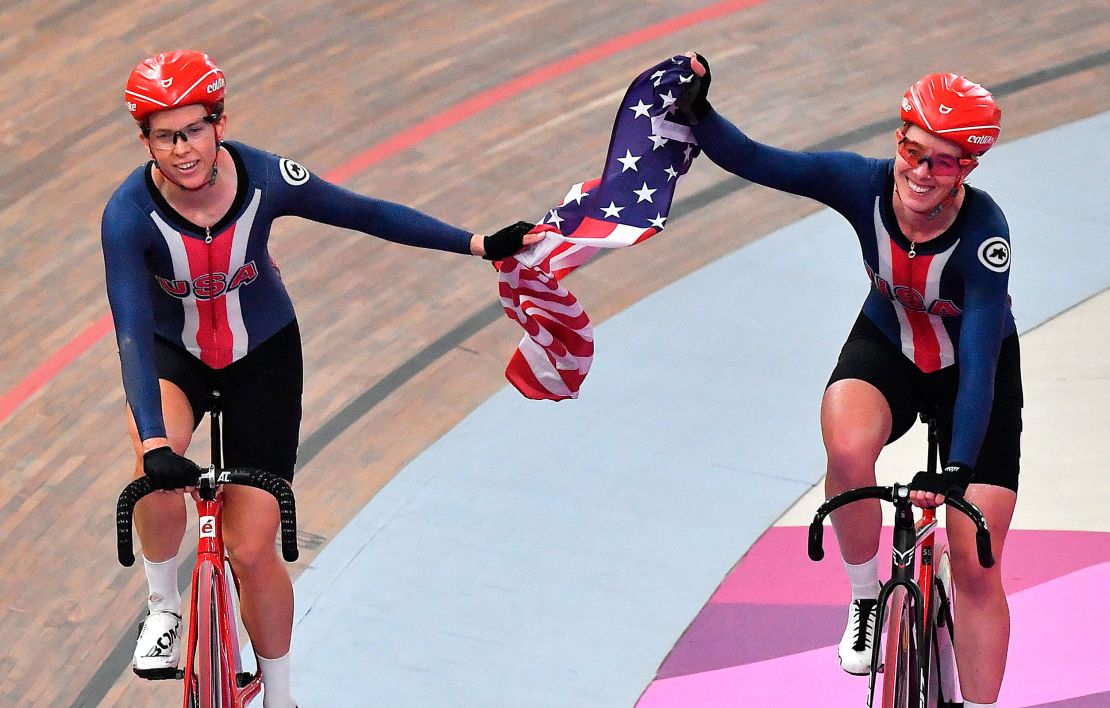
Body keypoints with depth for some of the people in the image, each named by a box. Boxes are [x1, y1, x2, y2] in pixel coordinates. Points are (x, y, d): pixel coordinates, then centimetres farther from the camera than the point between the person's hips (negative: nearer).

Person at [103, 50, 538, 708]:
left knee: (253, 552, -3)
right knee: (158, 469, -34)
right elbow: (132, 333, -37)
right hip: (172, 354, 0)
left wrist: (479, 244, -11)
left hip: (263, 353, 1)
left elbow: (368, 214, -12)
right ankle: (164, 604, -5)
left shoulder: (265, 179, -26)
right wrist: (154, 443, -49)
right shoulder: (129, 215, -30)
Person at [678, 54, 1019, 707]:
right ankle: (866, 602, -9)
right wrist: (696, 111, -45)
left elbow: (978, 360, -38)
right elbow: (752, 160, -27)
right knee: (848, 445, -34)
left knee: (976, 570, -7)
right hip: (888, 347, 2)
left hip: (976, 374, -2)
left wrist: (958, 470, -46)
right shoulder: (864, 184, -26)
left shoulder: (984, 233, -34)